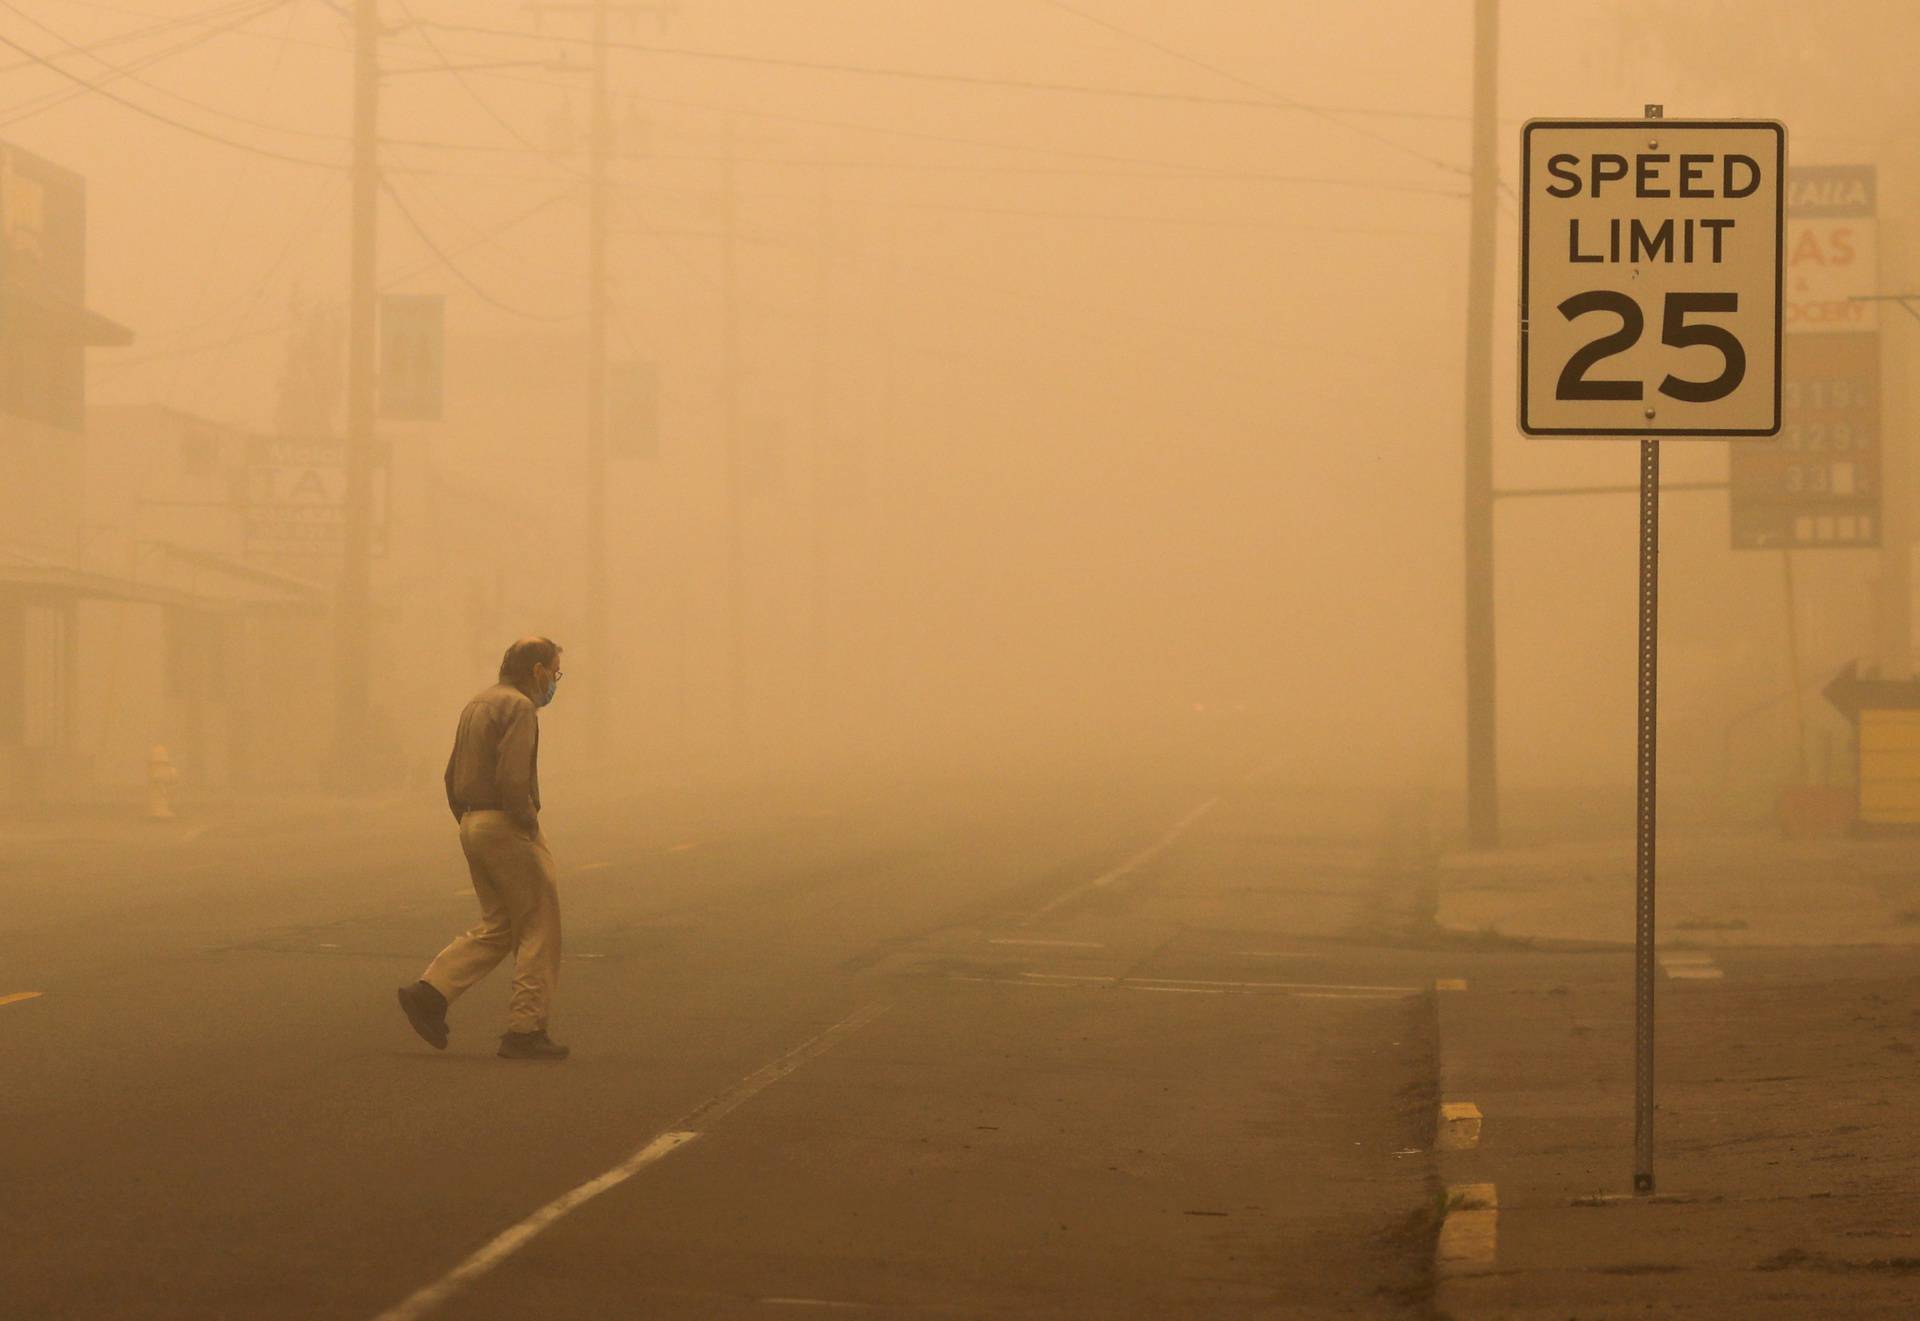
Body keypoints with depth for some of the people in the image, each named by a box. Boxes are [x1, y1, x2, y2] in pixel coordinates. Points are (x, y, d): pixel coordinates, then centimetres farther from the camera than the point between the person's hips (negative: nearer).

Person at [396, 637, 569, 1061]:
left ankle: (429, 993, 1)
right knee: (540, 926, 0)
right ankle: (526, 1030, -1)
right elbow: (512, 779, -24)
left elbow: (453, 777, 18)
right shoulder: (519, 708, -13)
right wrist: (529, 825, -12)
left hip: (474, 825, 9)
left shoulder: (477, 706, 16)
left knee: (497, 927, 14)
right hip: (508, 827, -9)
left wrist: (470, 824, 18)